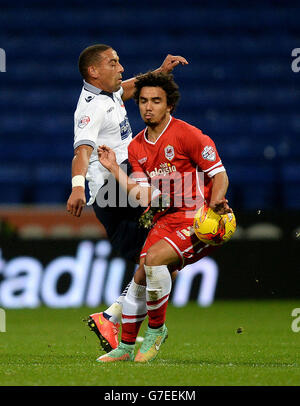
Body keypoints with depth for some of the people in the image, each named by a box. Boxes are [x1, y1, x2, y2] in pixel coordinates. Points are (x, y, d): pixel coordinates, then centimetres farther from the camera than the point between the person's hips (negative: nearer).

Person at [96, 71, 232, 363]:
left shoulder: (187, 135, -12)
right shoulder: (137, 147, 8)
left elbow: (220, 175, -11)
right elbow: (144, 196, 3)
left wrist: (214, 204, -29)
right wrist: (114, 169, -2)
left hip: (198, 219, -7)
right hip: (167, 218, 7)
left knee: (154, 258, -26)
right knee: (139, 278, 2)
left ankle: (156, 328, -7)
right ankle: (125, 347, 16)